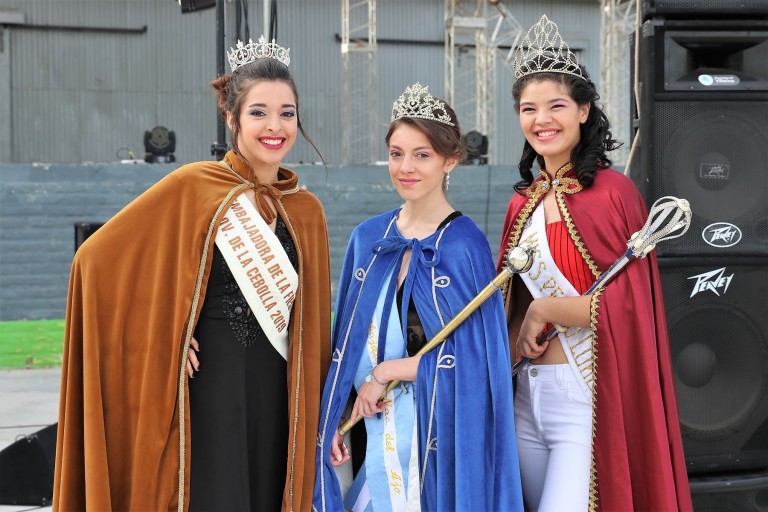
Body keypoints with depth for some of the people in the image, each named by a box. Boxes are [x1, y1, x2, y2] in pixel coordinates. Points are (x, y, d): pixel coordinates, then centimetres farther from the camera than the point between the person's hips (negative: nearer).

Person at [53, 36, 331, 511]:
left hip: (278, 399, 5)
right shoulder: (192, 187, -6)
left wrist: (319, 415, 13)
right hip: (208, 388, -5)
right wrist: (163, 333, -9)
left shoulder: (307, 212, 8)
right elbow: (98, 258, -6)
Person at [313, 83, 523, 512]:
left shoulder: (465, 245, -9)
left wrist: (386, 372, -12)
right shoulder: (368, 238, 6)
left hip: (441, 435, -4)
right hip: (379, 433, 4)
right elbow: (347, 343, 11)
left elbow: (475, 354, -12)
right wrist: (331, 421, 6)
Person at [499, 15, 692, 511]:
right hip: (527, 398, 7)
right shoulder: (523, 203, 11)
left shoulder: (613, 193, -9)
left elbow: (628, 305, -13)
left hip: (588, 400, -7)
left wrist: (545, 311, -9)